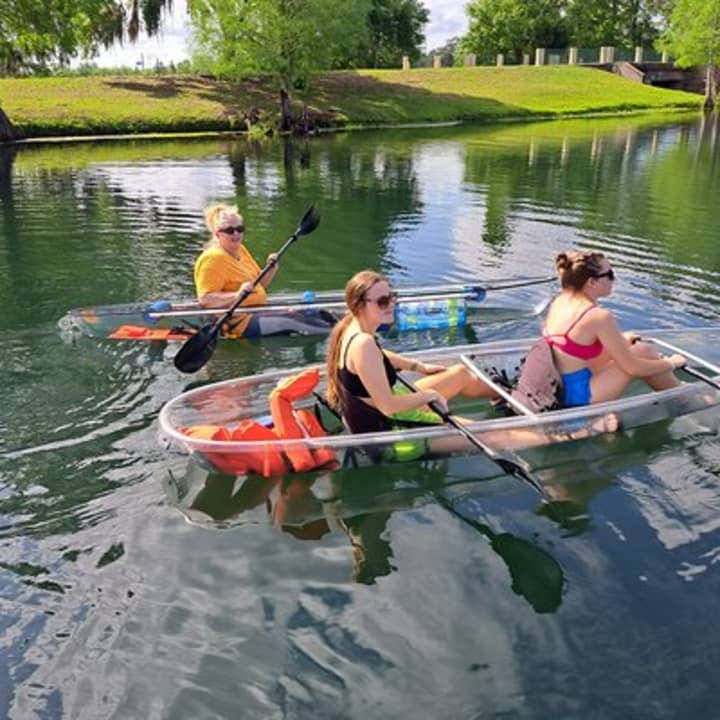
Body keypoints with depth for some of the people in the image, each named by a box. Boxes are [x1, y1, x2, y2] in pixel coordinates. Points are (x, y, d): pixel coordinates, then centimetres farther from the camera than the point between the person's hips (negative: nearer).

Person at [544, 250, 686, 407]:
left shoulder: (559, 302, 3)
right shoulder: (599, 317, -19)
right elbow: (632, 368, -11)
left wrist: (619, 339, 29)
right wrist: (671, 363, 6)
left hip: (558, 389, 8)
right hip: (578, 396, -8)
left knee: (628, 344, 19)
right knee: (643, 351, 3)